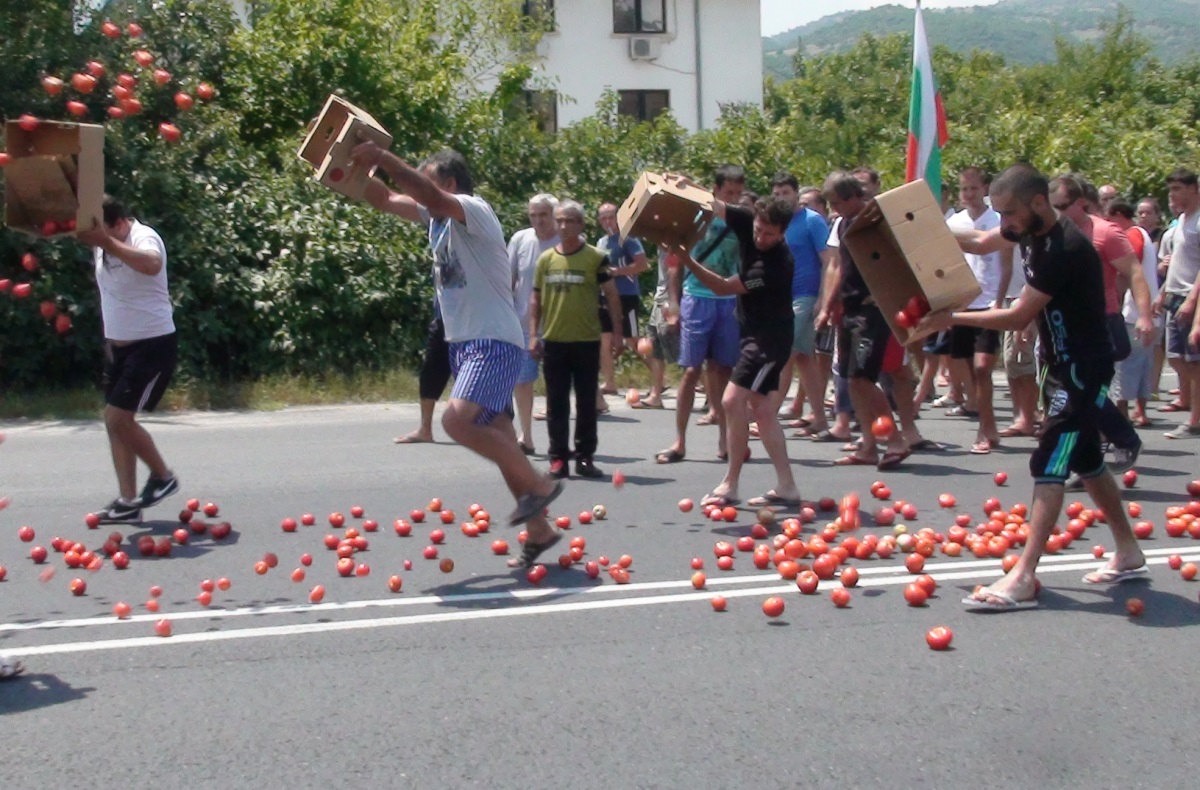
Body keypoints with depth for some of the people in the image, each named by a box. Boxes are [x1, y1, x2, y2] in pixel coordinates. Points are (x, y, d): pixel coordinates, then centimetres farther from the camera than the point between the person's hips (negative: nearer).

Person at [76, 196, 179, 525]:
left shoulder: (143, 238, -21)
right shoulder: (102, 245, 4)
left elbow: (152, 265, -47)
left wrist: (108, 242, -52)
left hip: (152, 346, -9)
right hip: (117, 344, 9)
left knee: (118, 417, -13)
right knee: (113, 419, 6)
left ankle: (163, 476, 8)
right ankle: (128, 501, 11)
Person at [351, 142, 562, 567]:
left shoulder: (474, 209, -11)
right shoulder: (436, 215, 14)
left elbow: (431, 195, -31)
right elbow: (385, 199, 17)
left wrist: (384, 157, -29)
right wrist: (360, 167, 1)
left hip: (495, 342, -9)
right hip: (465, 342, 9)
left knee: (457, 419, -26)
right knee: (497, 437, 9)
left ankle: (539, 485, -10)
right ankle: (540, 531, 17)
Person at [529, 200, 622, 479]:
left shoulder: (595, 258, -2)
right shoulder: (546, 259, 6)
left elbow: (612, 295, 1)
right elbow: (536, 299, 12)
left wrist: (617, 333, -4)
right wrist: (534, 334, 5)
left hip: (586, 341, -2)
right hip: (553, 342, 2)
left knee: (586, 403, 5)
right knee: (556, 404, 5)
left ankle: (585, 457, 13)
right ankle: (558, 458, 10)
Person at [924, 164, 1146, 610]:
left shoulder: (1066, 249, -26)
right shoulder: (1032, 229, 1)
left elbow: (1018, 317, -25)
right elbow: (980, 242, 19)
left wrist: (953, 319, -20)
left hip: (1083, 368, -10)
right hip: (1063, 364, 10)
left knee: (1049, 465, -14)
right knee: (1085, 460, 18)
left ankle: (1023, 578, -17)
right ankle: (1128, 553, 32)